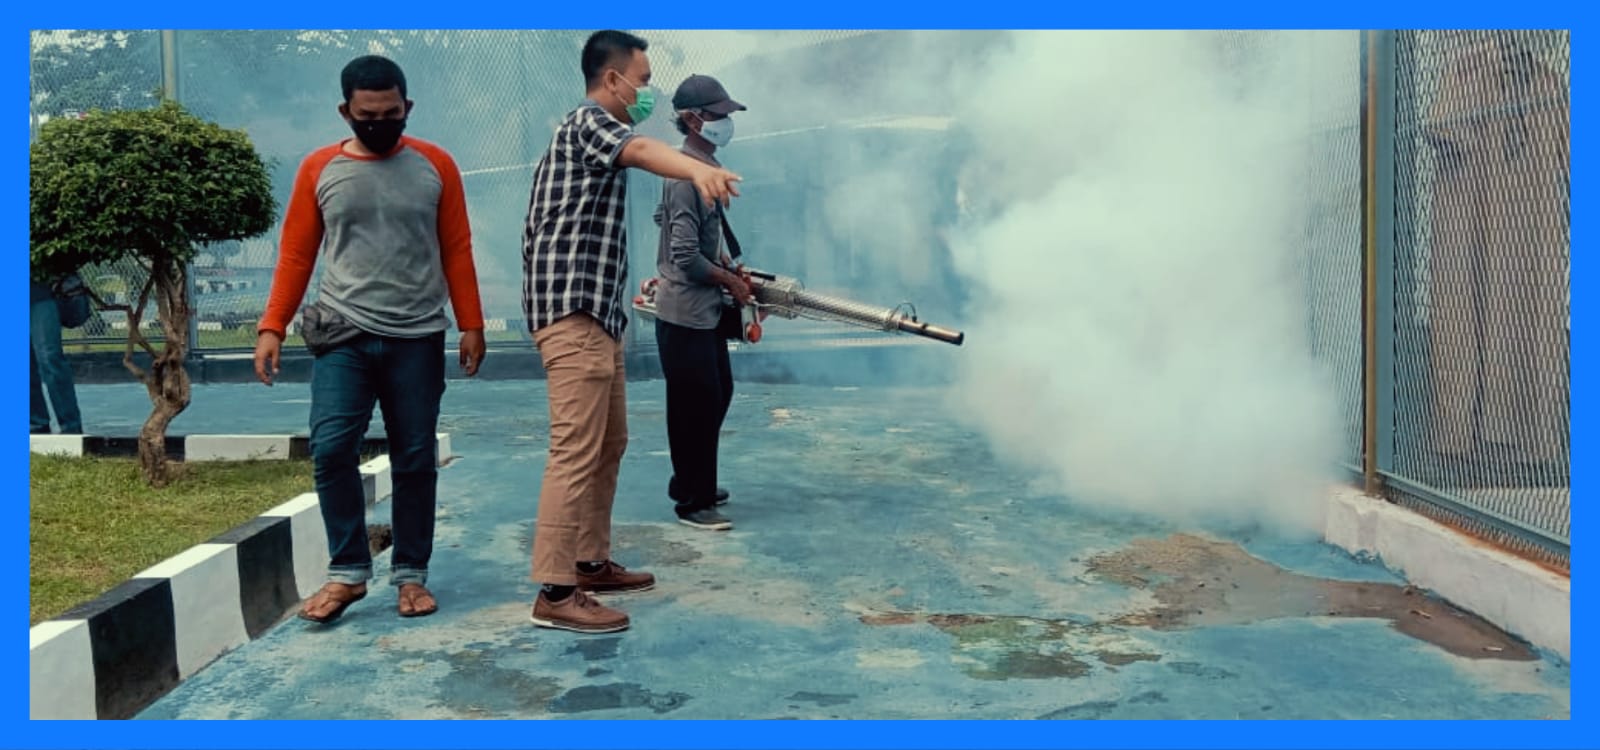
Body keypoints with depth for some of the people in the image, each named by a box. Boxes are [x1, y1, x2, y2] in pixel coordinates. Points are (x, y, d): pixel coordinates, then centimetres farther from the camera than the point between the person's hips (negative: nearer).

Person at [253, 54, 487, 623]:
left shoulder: (435, 166, 4)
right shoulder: (319, 169, 4)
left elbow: (457, 251, 5)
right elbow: (295, 254, 5)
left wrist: (470, 325, 0)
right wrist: (272, 327, -2)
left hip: (417, 340, 0)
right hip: (343, 336, 0)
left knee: (415, 459, 4)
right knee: (331, 449, -11)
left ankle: (411, 574, 15)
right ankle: (347, 572, 2)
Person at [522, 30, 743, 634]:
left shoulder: (594, 129, 23)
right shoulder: (586, 121, -8)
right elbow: (639, 150, -34)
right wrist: (699, 168, -51)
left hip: (595, 310, 11)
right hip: (572, 310, -11)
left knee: (608, 444, 15)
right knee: (576, 449, -14)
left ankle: (590, 562, 23)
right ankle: (555, 591, -13)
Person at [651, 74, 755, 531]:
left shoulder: (704, 166, 9)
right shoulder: (688, 174, -20)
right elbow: (686, 258, -23)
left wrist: (721, 259, 13)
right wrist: (732, 281, -11)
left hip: (707, 310, 10)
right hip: (685, 314, -10)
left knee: (717, 395, 18)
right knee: (695, 408, -1)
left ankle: (696, 485, 32)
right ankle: (692, 503, 11)